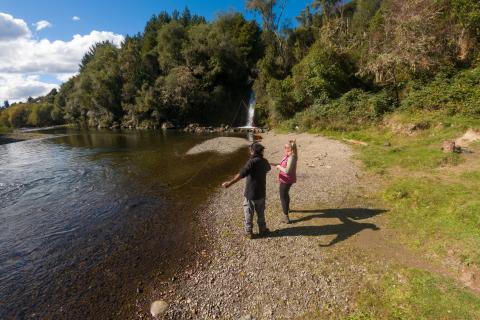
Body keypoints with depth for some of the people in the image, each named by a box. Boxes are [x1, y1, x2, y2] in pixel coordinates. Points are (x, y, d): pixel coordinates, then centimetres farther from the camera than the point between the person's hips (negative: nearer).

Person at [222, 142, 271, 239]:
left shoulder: (252, 161, -21)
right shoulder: (264, 162, 1)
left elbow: (241, 174, -33)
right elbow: (268, 168, 26)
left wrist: (230, 183, -35)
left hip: (250, 193, -5)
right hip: (261, 193, 6)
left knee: (248, 213, 12)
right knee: (261, 213, 21)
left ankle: (249, 232, 23)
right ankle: (262, 230, 34)